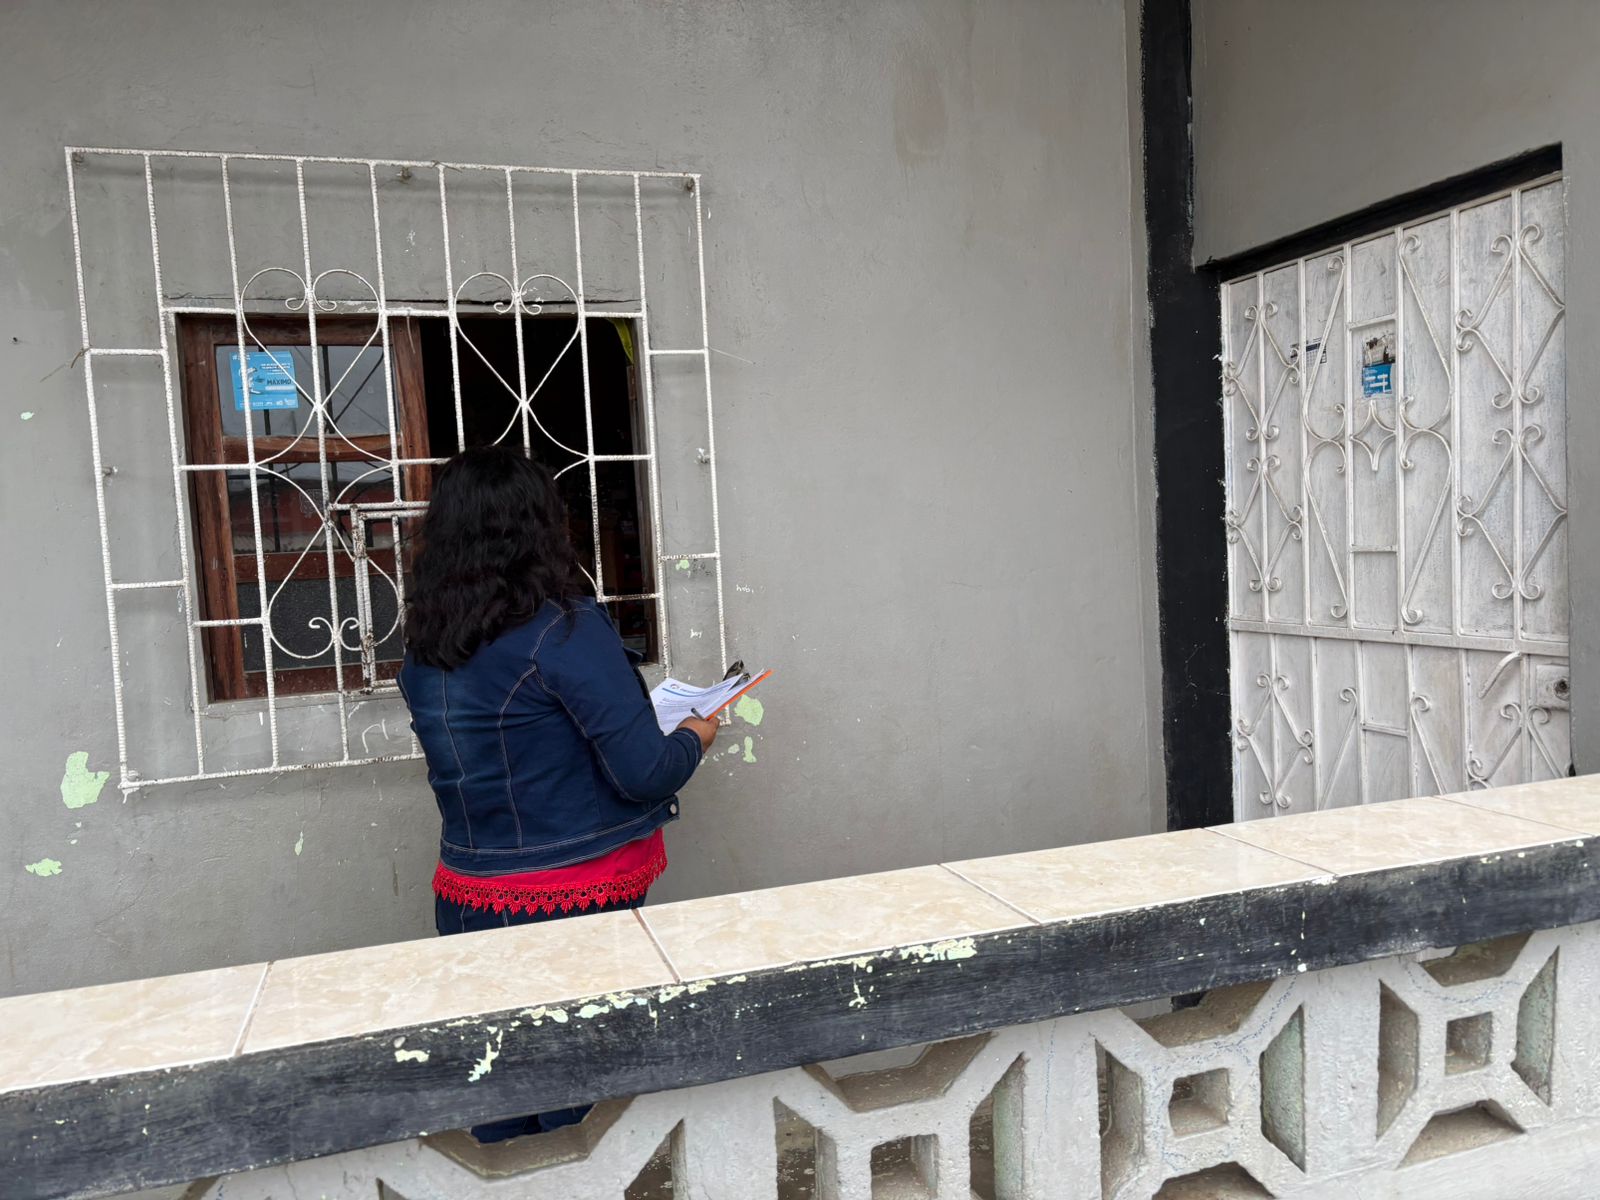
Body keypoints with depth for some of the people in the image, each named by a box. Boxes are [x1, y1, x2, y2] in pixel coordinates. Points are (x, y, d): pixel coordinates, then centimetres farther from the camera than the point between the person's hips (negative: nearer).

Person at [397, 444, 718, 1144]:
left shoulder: (422, 648, 3)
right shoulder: (563, 626, -17)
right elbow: (644, 772, -18)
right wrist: (693, 739, 2)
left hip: (469, 898, 6)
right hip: (578, 898, -6)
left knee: (498, 1130, 17)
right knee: (585, 1112, 9)